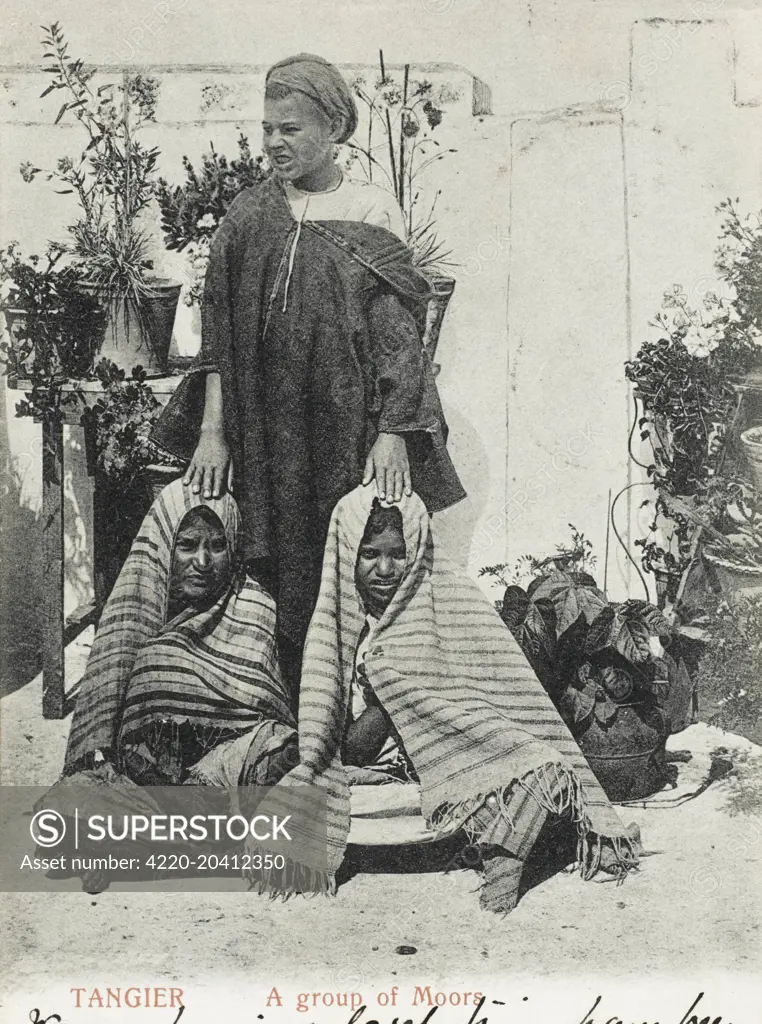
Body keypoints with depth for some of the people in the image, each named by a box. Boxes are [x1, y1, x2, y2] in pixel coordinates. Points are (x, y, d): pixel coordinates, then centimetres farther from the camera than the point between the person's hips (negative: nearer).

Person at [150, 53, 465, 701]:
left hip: (347, 431, -2)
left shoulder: (372, 212, 2)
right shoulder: (248, 216, 10)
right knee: (273, 576, 3)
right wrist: (212, 431, 1)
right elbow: (218, 333, 8)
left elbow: (400, 332, -3)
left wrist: (393, 433, -11)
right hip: (262, 433, 3)